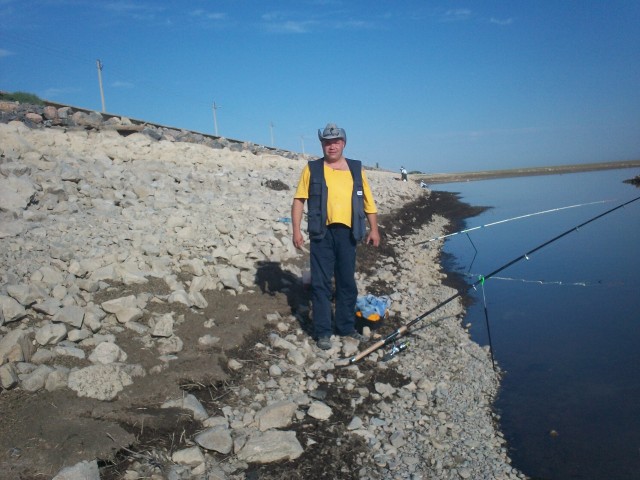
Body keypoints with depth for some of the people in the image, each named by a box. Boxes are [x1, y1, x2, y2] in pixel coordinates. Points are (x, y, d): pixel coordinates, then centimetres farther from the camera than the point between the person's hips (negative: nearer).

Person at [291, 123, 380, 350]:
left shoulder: (356, 169, 11)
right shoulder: (312, 169, 5)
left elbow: (368, 200, 13)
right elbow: (299, 199, 2)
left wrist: (374, 229, 8)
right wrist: (296, 229, -6)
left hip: (347, 232, 3)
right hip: (322, 233, -2)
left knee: (347, 283, 11)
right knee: (321, 283, 1)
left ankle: (346, 326, 25)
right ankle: (323, 332, 10)